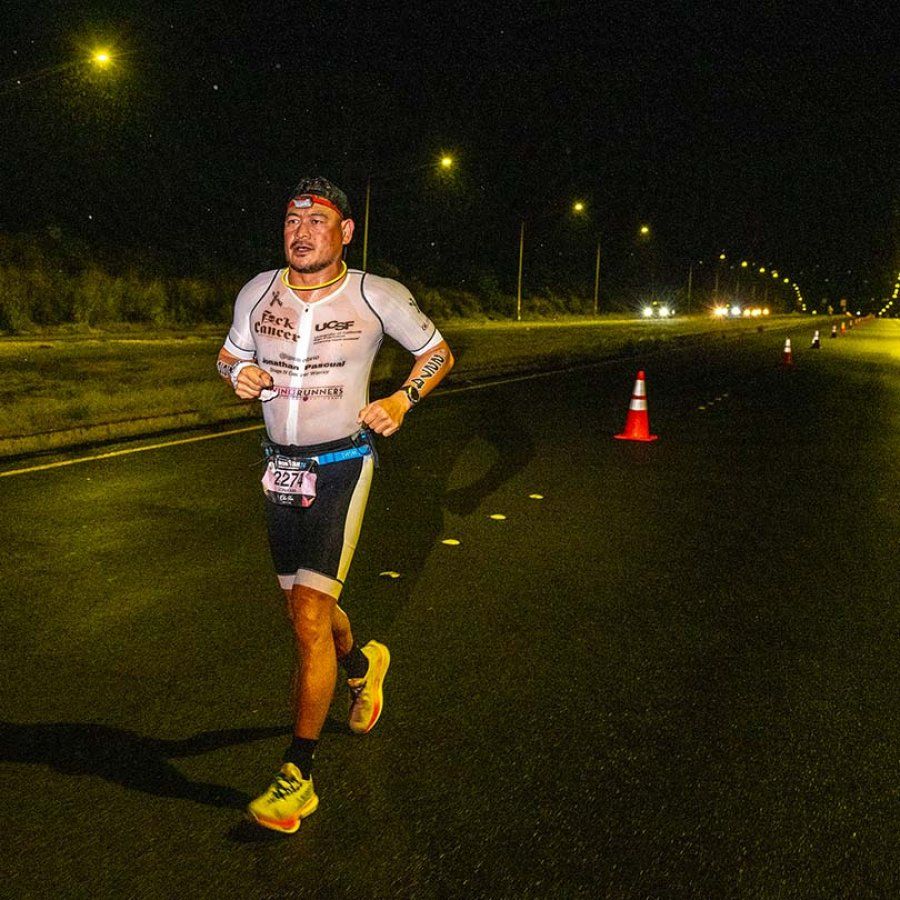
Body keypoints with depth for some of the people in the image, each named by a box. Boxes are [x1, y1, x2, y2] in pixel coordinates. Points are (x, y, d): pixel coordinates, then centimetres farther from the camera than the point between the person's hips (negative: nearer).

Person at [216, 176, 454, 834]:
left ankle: (298, 775, -2)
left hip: (342, 464, -5)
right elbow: (231, 355, 17)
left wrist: (402, 401, -12)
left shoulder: (377, 297, -8)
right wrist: (239, 374, -7)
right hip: (281, 465, 5)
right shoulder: (259, 291, 1)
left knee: (309, 616, -13)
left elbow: (438, 352, 5)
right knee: (303, 607, 16)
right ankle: (362, 664, 50)